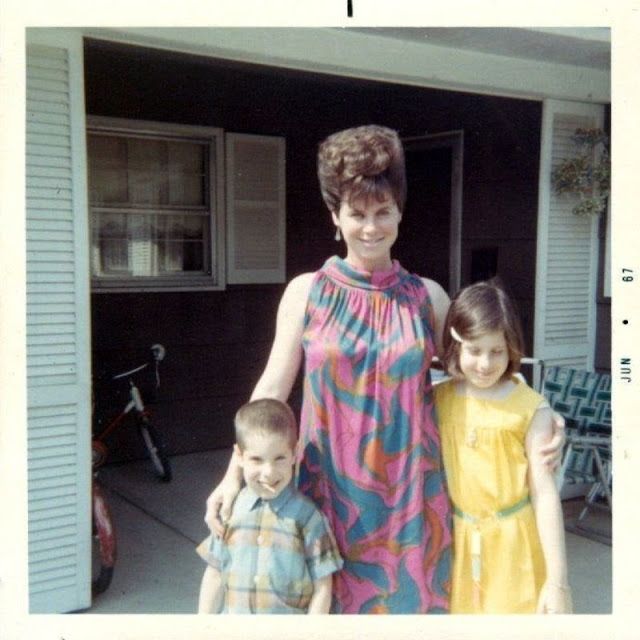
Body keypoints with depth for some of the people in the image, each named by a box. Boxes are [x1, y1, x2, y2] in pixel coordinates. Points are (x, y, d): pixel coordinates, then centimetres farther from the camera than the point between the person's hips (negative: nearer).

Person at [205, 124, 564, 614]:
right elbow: (272, 388, -2)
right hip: (333, 486, -1)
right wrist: (235, 473, -9)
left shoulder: (428, 296, 1)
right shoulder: (306, 293, -2)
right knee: (332, 596, 10)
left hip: (409, 484, 1)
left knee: (409, 592, 10)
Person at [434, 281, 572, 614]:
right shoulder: (438, 400, -1)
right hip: (457, 543, 3)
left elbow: (545, 493, -9)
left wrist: (557, 580, -8)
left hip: (512, 546, -2)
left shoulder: (530, 408, -10)